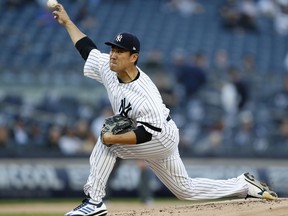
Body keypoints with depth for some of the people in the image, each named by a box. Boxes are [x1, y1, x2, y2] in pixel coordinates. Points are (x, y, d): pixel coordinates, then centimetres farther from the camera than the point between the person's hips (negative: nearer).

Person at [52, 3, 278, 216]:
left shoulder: (145, 96, -34)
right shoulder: (107, 67, -13)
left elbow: (147, 134, -34)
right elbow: (87, 47, 2)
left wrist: (113, 139, -37)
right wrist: (67, 21, 0)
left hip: (162, 139, -8)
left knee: (106, 142, -24)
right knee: (187, 190, 19)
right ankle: (244, 185, 30)